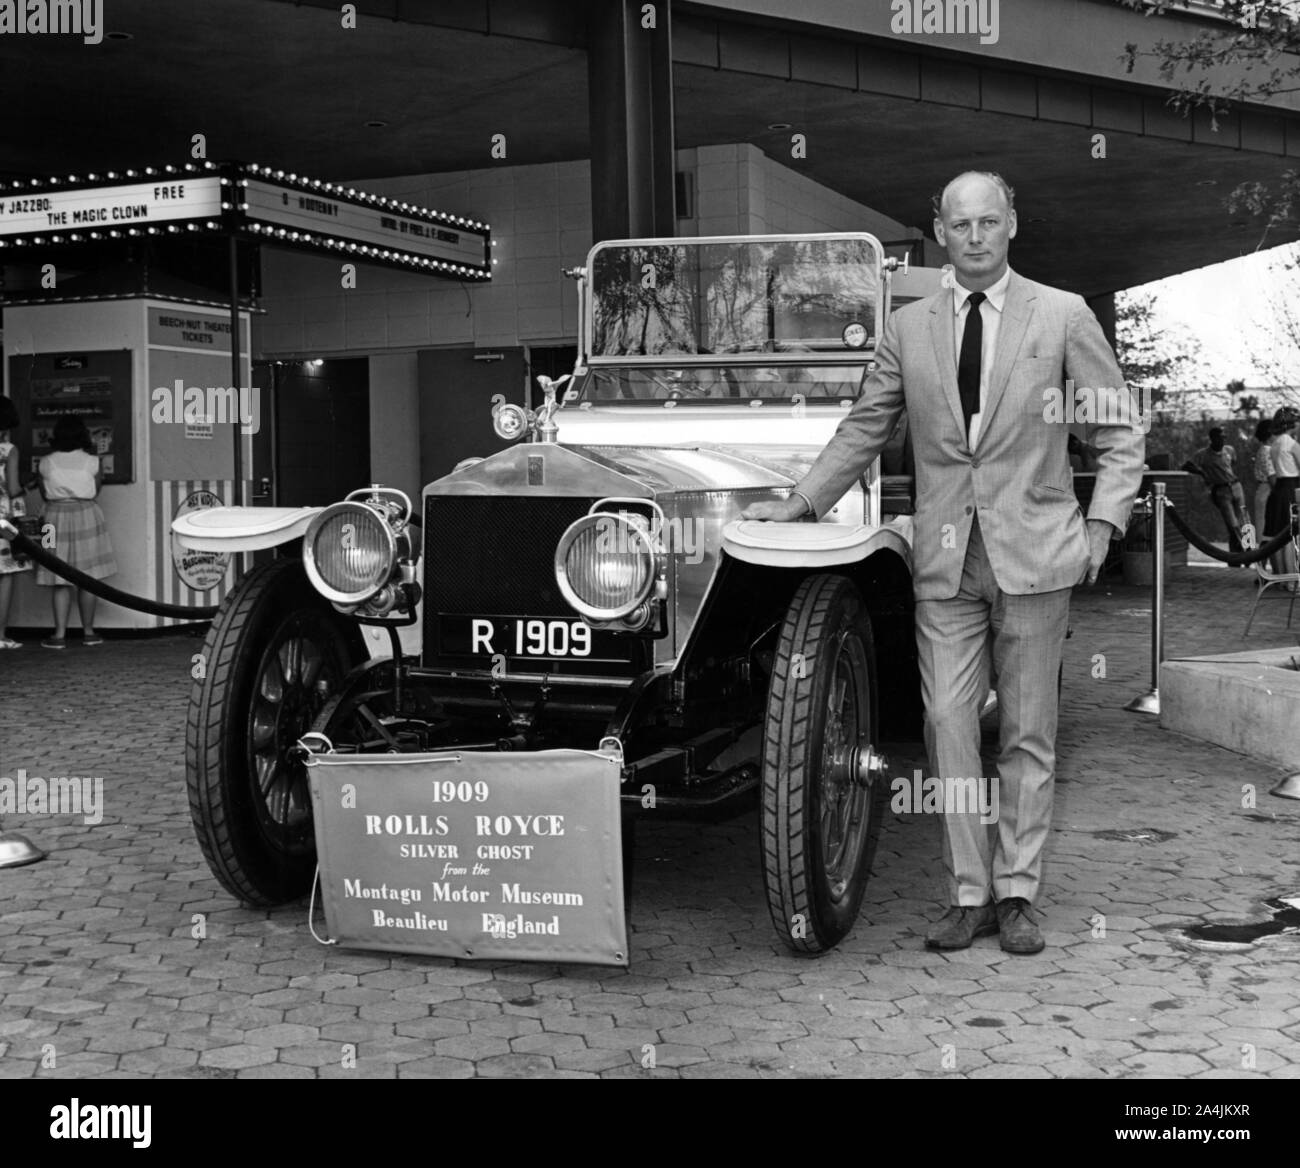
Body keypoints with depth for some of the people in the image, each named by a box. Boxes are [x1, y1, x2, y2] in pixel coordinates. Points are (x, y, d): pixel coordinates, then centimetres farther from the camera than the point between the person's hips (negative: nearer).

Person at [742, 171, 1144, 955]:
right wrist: (801, 504, 8)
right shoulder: (907, 329, 8)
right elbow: (864, 431, 15)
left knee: (1029, 732, 4)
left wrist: (1103, 522, -5)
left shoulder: (1064, 316, 2)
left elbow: (1120, 427, 5)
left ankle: (1017, 894, 15)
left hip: (1035, 552, -2)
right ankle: (970, 895, 9)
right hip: (945, 557, 2)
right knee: (949, 723, -1)